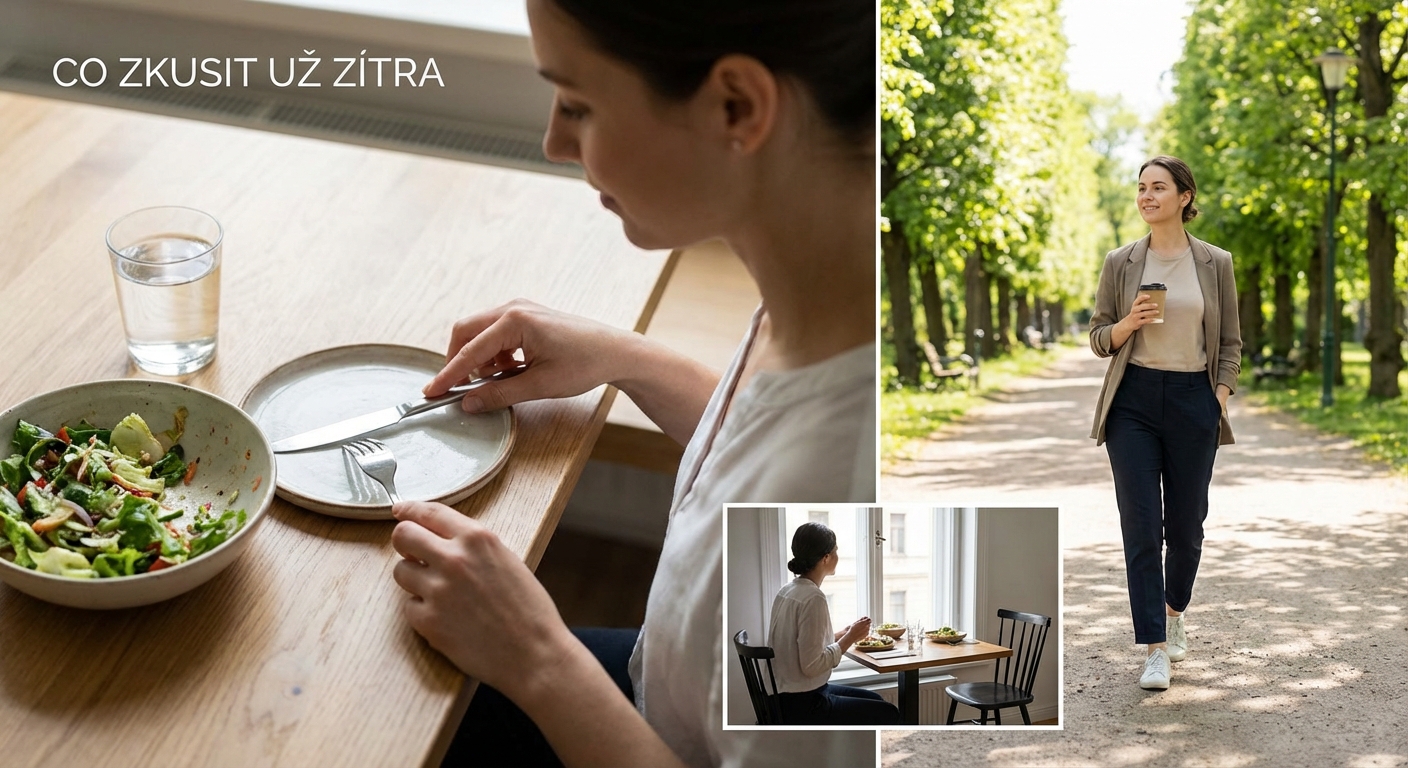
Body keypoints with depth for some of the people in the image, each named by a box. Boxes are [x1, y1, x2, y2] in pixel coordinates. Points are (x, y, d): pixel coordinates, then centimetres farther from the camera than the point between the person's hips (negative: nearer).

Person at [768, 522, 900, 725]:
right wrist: (850, 638, -14)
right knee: (888, 715, 4)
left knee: (875, 701, 24)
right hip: (803, 706, -9)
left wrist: (845, 633, 4)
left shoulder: (787, 591, 5)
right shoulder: (812, 598, -22)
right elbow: (812, 665, -25)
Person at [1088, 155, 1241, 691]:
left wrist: (1220, 397, -3)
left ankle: (1174, 614, 37)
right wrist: (1129, 323, -12)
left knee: (1185, 523, 8)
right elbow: (1099, 338, 8)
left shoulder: (1215, 264, 4)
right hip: (1133, 403, 0)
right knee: (1141, 526, -6)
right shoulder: (1121, 263, 4)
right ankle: (1156, 651, -3)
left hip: (1194, 401, 0)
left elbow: (1230, 344, 8)